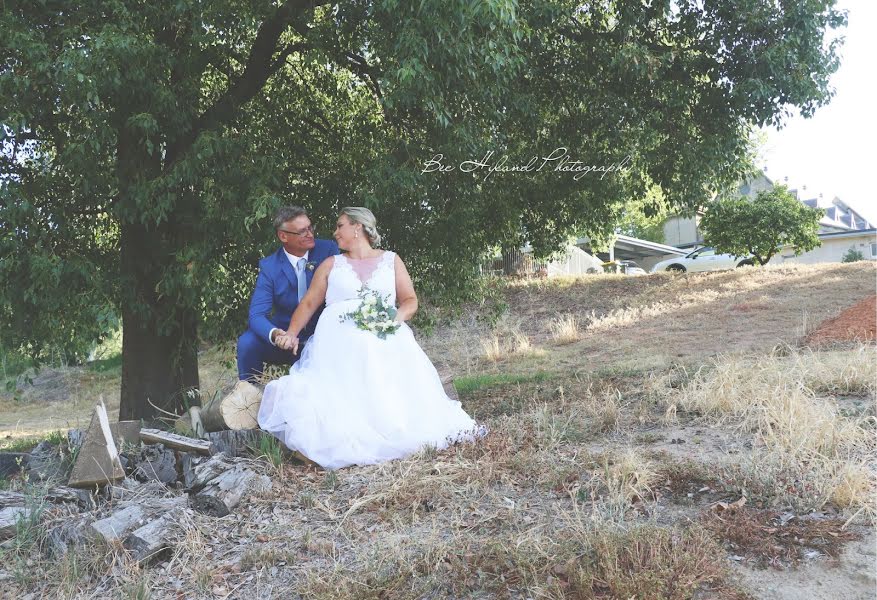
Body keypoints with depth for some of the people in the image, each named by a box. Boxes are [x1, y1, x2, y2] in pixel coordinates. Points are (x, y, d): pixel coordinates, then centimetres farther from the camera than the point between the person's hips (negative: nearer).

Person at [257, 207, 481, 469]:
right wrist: (292, 334, -1)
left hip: (384, 336, 0)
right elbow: (309, 303, 16)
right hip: (340, 338, 0)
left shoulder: (391, 260, 21)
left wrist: (397, 317, -9)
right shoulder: (330, 265, 24)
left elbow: (410, 300, 14)